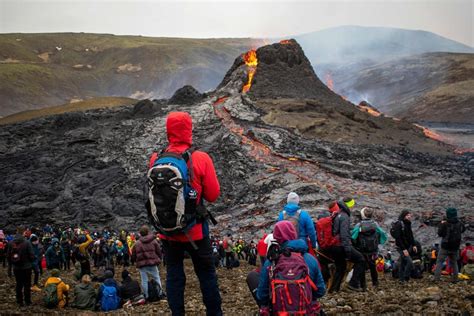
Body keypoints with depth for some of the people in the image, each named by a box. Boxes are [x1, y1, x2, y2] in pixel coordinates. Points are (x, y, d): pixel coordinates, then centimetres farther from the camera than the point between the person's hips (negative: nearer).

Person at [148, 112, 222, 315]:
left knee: (174, 275, 12)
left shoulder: (156, 160, -6)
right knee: (207, 275, 12)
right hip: (195, 230, -2)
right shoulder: (201, 159, -15)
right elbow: (213, 195, -9)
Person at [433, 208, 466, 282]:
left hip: (445, 247, -4)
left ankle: (436, 278, -8)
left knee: (439, 261, 1)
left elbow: (440, 233, -8)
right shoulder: (460, 223, -2)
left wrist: (441, 225, 5)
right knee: (454, 262, 19)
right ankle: (455, 278, 16)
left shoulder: (445, 224, -16)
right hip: (455, 247, 4)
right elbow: (463, 229, 20)